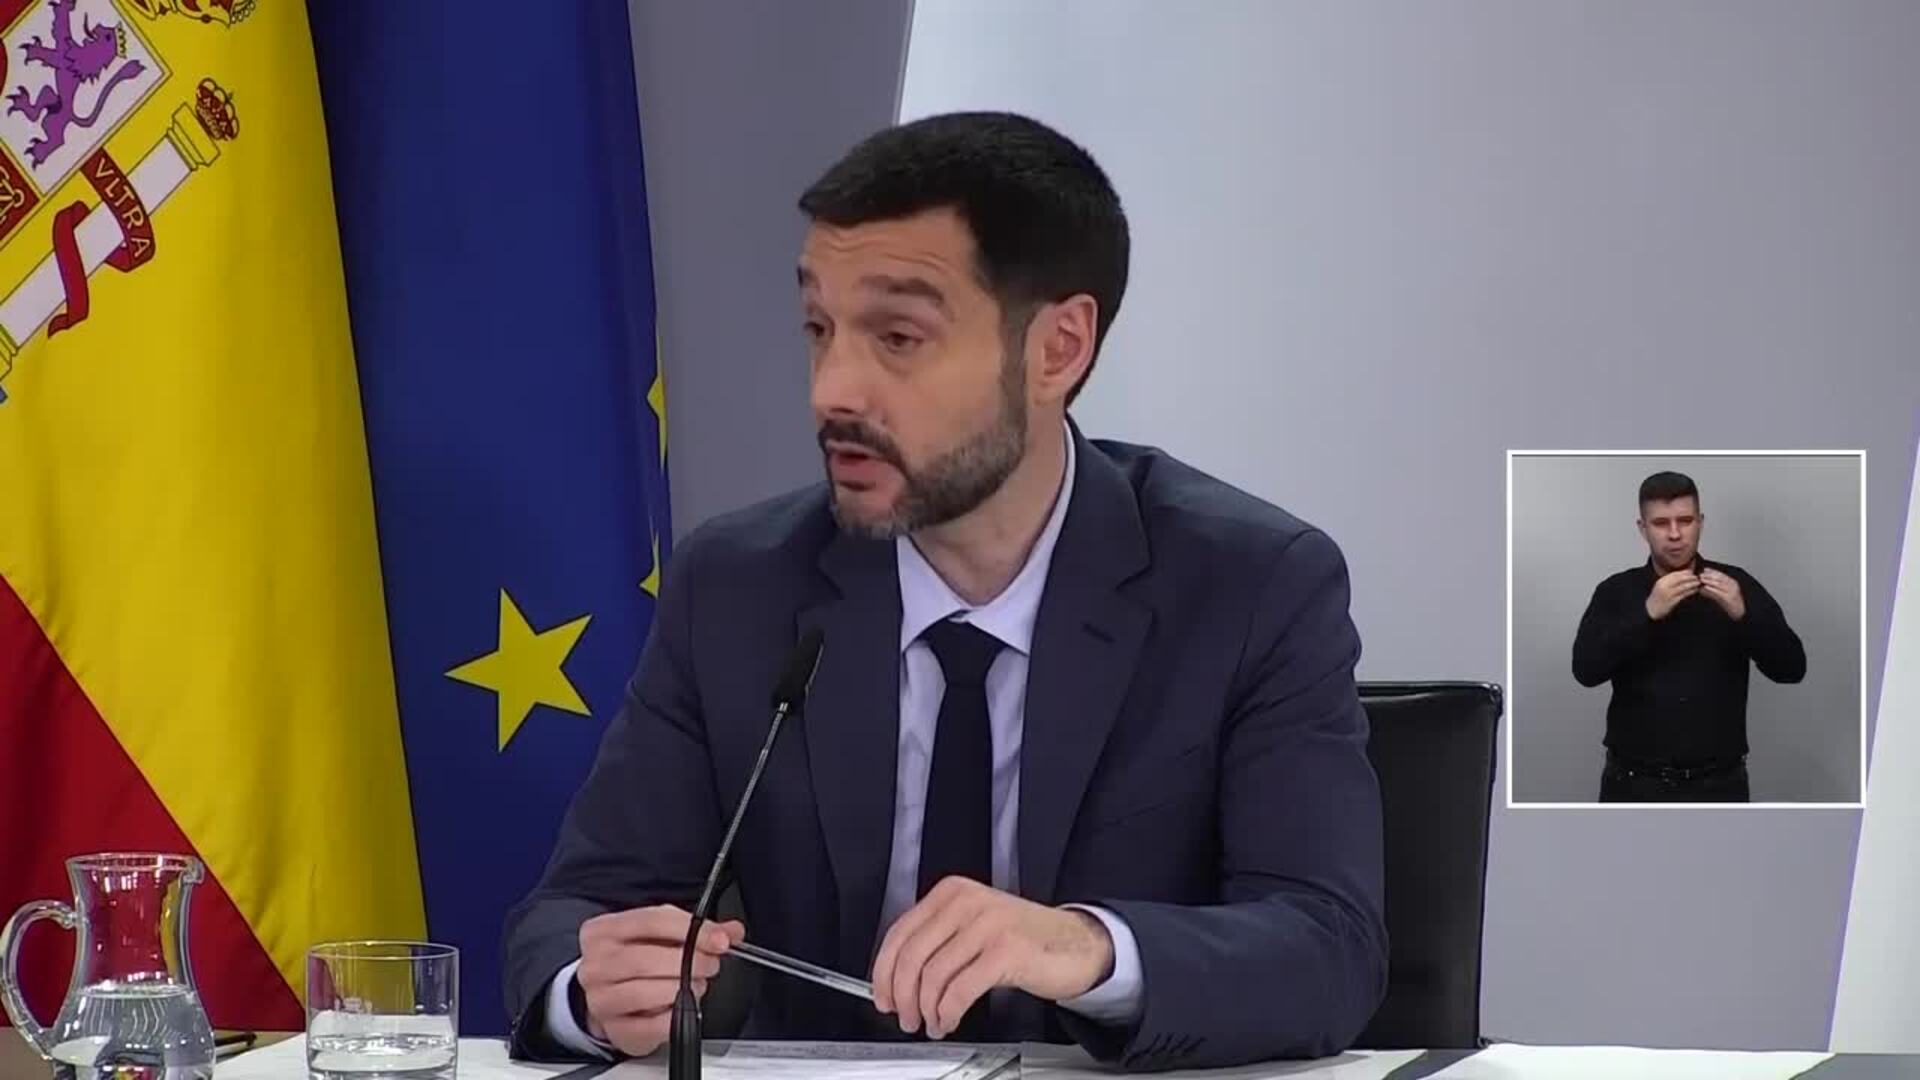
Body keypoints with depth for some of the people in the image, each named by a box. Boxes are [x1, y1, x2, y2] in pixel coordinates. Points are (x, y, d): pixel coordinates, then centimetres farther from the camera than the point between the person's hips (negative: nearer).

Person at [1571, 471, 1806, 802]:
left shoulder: (1735, 586, 3)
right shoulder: (1617, 592, 3)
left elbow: (1791, 668, -5)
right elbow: (1586, 667, -12)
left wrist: (1743, 614, -21)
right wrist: (1648, 613, -23)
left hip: (1716, 787, 0)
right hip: (1636, 786, 0)